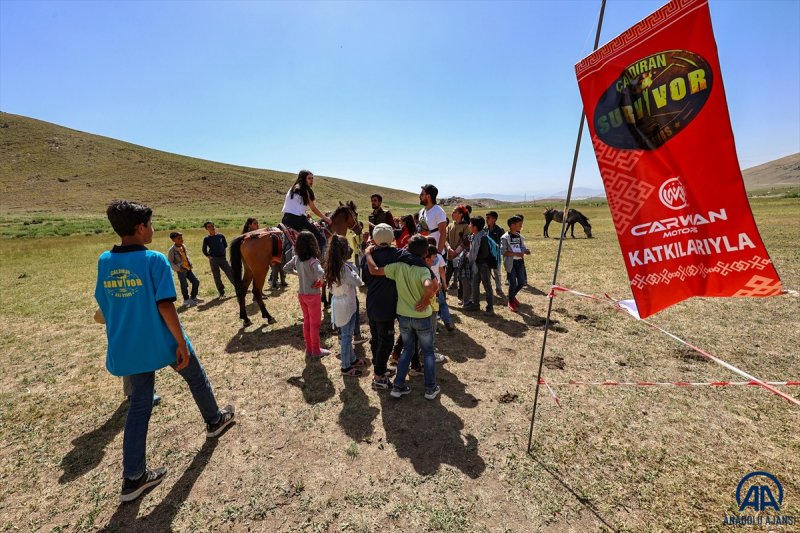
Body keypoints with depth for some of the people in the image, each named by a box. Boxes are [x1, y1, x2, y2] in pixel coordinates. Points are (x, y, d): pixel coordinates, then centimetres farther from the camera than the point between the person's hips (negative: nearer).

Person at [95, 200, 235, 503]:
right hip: (162, 342, -5)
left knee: (139, 406, 15)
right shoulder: (155, 260, -17)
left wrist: (122, 339, 20)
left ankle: (133, 478, 21)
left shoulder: (104, 261, 1)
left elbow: (104, 307, 8)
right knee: (196, 379, 20)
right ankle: (215, 421, 41)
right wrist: (182, 343, -14)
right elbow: (165, 306, -21)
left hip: (127, 348, 5)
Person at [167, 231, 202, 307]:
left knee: (196, 281, 7)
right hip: (181, 270, -7)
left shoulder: (183, 246, 8)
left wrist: (190, 264, 9)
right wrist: (178, 268, -21)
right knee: (184, 285, -4)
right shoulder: (172, 250, -12)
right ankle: (186, 300, 12)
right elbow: (170, 262, -11)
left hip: (188, 268, 7)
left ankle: (193, 297, 22)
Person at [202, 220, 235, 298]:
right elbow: (204, 250, 5)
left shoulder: (221, 236, 3)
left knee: (231, 274, 0)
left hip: (223, 258, 1)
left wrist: (221, 251, 9)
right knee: (217, 277, 4)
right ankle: (222, 293, 13)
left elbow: (225, 245, 17)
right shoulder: (206, 238, -1)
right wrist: (209, 256, -5)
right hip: (213, 259, -1)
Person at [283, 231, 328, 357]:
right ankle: (316, 350, 21)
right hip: (312, 295, -6)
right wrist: (320, 281, -20)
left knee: (306, 321, 18)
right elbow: (321, 274, -40)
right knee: (315, 323, 9)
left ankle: (309, 349, 30)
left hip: (301, 294, 6)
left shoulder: (296, 258, -3)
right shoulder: (313, 260, -23)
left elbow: (286, 268, 12)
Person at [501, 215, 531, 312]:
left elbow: (522, 248, 15)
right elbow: (503, 251, -18)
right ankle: (511, 301, 20)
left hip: (520, 262, 6)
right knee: (513, 283, -2)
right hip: (510, 263, -6)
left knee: (521, 282, 8)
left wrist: (526, 251, -8)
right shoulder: (505, 237, -11)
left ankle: (513, 296, 35)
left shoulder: (520, 236, 9)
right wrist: (516, 254, -26)